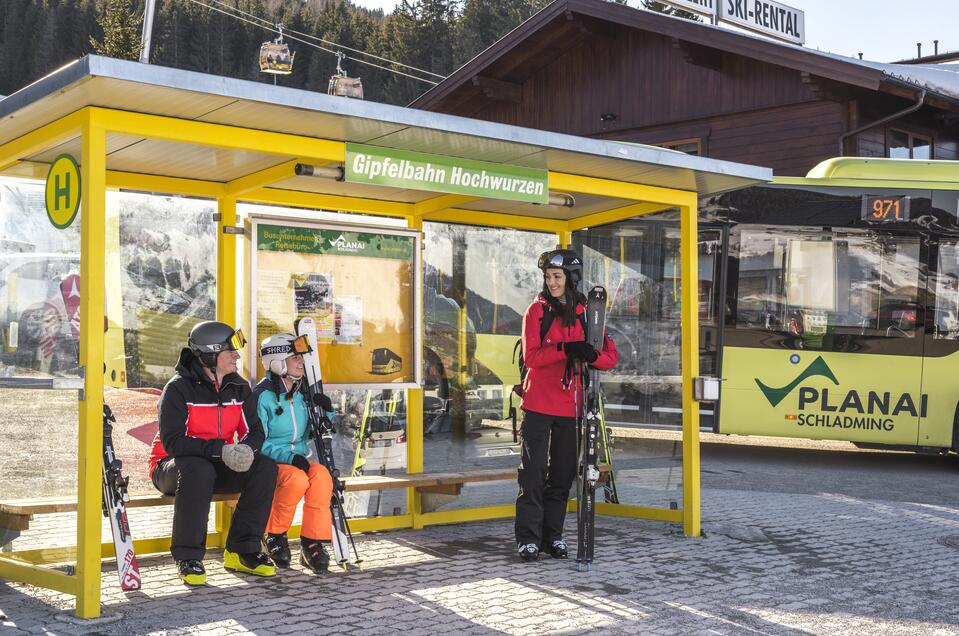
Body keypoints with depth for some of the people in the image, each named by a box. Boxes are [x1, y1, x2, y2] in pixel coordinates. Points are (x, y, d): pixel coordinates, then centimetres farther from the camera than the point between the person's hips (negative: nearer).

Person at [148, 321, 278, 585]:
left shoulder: (239, 387, 4)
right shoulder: (178, 388, -15)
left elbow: (255, 431, 3)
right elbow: (173, 441, -24)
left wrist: (245, 449, -22)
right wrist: (220, 449, -33)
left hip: (220, 466, 6)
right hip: (171, 467, -6)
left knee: (265, 466, -17)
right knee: (198, 470, -39)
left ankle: (240, 552, -10)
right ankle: (188, 558, -26)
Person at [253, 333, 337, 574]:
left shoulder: (303, 393, 10)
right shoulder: (262, 395, -10)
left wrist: (326, 412, -1)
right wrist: (288, 457, -26)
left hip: (300, 459, 5)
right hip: (269, 462, -5)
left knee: (321, 476, -27)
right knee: (297, 479, -35)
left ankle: (312, 544, -21)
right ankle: (275, 536, -10)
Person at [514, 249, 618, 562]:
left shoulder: (586, 313, 6)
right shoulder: (537, 310, 0)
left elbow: (611, 357, 0)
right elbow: (531, 357, -12)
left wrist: (591, 355, -22)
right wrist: (565, 349, -27)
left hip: (570, 406, 3)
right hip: (538, 404, -2)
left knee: (563, 474, 8)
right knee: (534, 471, -4)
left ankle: (553, 535, 19)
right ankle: (528, 538, 4)